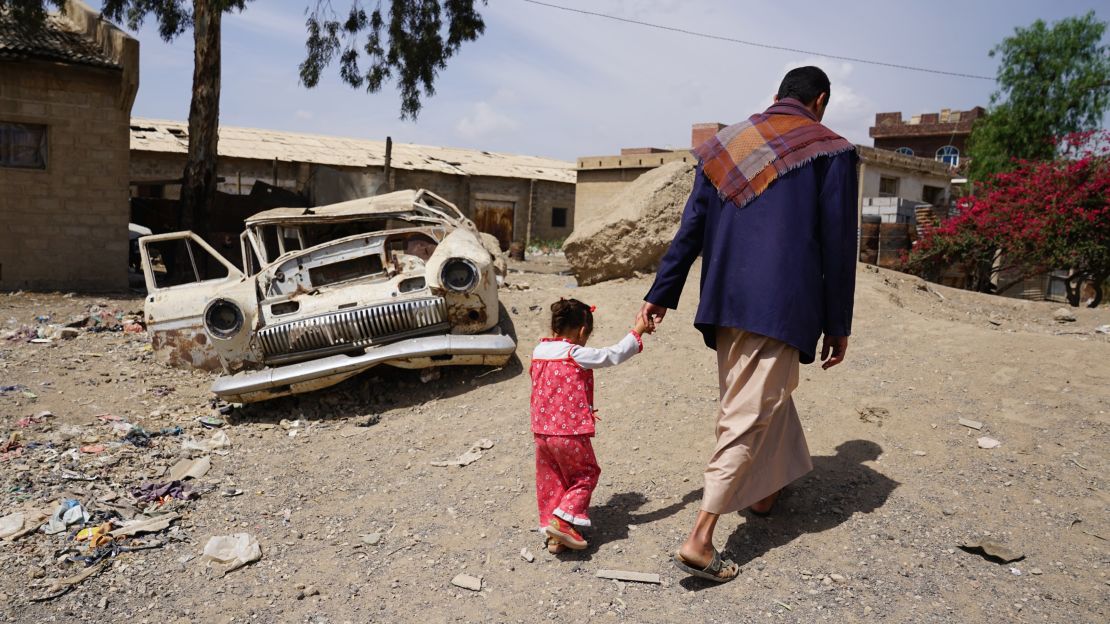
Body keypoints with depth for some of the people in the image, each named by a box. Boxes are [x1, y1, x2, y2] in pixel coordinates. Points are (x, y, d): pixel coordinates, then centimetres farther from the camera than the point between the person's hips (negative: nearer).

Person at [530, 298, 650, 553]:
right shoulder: (577, 355, -15)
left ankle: (551, 530, 21)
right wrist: (636, 331, 3)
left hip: (542, 431, 7)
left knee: (549, 480, 16)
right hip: (570, 432, -6)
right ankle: (561, 519, -1)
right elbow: (613, 355, -9)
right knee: (586, 474, 12)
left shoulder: (539, 351, 6)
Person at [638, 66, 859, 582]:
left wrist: (659, 295, 11)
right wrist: (838, 325, 3)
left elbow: (690, 229, 8)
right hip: (780, 306, -5)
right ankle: (699, 539, -6)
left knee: (771, 394, 26)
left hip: (724, 303, 6)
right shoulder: (830, 150, 0)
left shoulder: (727, 144, 12)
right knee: (749, 415, -4)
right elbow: (837, 245, -3)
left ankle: (765, 491, 41)